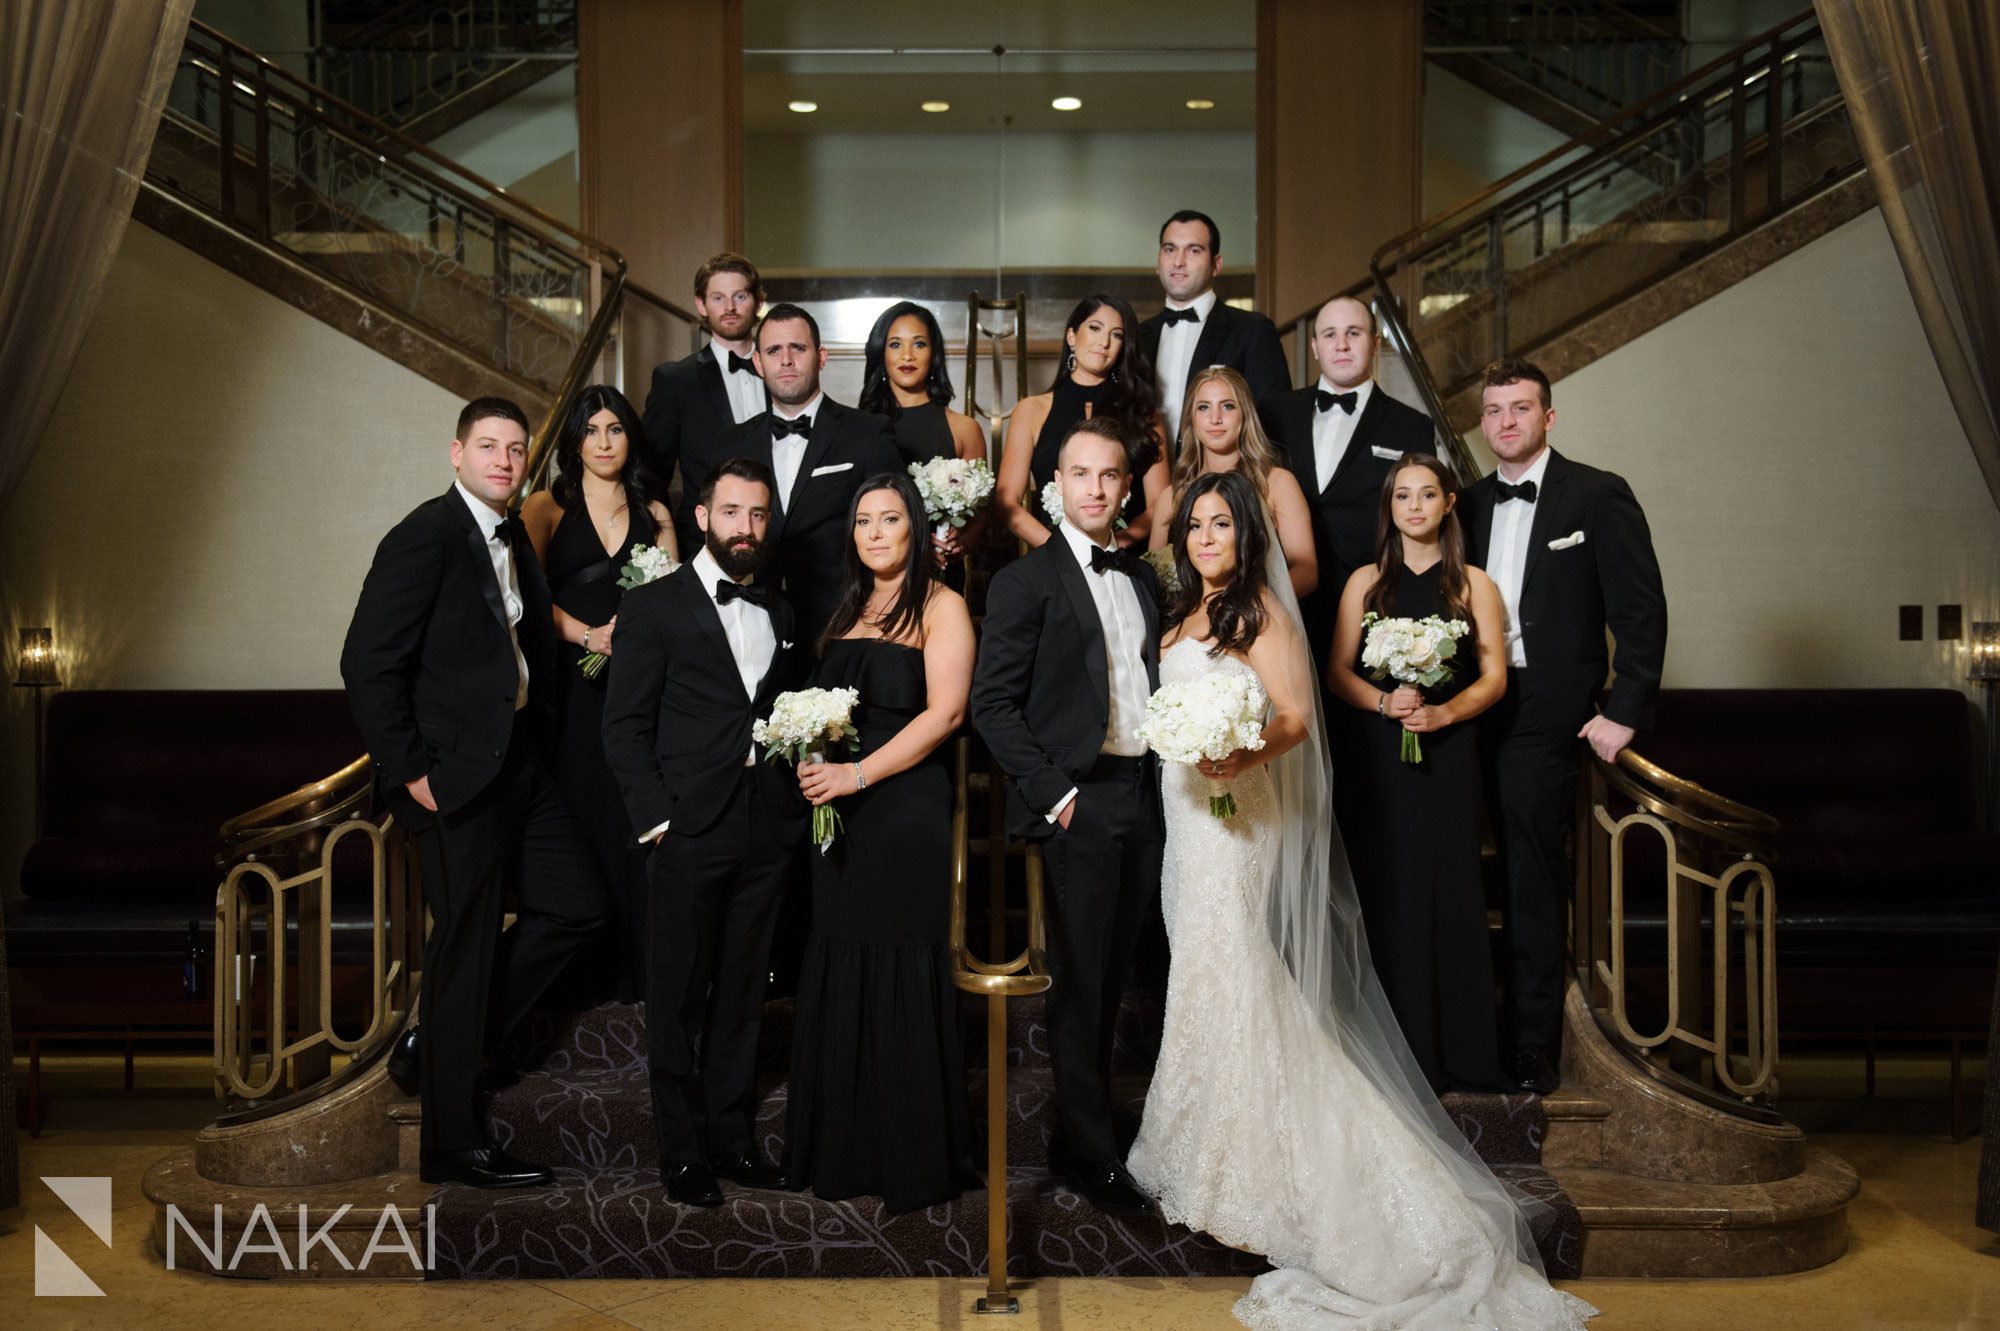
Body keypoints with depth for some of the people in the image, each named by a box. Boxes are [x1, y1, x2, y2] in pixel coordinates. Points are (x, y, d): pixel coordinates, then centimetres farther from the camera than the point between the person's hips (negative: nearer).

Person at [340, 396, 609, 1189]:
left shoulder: (515, 541, 14)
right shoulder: (425, 537, -12)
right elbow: (367, 664, -17)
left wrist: (539, 738, 8)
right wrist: (411, 771, -17)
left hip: (519, 763, 9)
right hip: (457, 773, -9)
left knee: (576, 905, 10)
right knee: (466, 943, -1)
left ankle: (436, 1046, 22)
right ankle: (452, 1146, 12)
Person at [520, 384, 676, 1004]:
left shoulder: (653, 512, 15)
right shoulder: (547, 507, 7)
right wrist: (589, 635, -14)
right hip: (571, 689, -2)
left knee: (637, 822, -1)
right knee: (577, 818, -3)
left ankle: (637, 968, 7)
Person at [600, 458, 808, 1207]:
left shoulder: (781, 614, 15)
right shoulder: (654, 607, 0)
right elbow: (625, 727, -4)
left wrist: (799, 801, 0)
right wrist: (657, 820, -12)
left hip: (766, 832, 4)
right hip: (689, 834, -4)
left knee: (742, 996, 12)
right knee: (679, 998, 4)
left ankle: (731, 1137, 22)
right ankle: (682, 1152, 14)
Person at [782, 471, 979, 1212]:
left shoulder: (940, 606, -2)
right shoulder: (850, 610, 18)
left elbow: (944, 712, -12)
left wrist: (857, 773, -16)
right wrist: (811, 760, 1)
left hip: (905, 809, -6)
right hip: (839, 814, 6)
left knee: (903, 977, -1)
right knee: (839, 976, 6)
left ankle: (917, 1163, 9)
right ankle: (844, 1150, 17)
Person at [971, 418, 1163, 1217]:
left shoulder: (1143, 578, 14)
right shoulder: (1026, 581, -5)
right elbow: (992, 703, -9)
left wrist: (1166, 778, 4)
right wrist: (1053, 792, -13)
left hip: (1143, 799, 6)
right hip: (1078, 804, -6)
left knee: (1113, 980, 12)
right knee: (1079, 985, 1)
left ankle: (1093, 1118, 24)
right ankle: (1088, 1152, 11)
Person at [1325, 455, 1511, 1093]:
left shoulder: (1473, 584, 6)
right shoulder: (1366, 582, 9)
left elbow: (1494, 677, 2)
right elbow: (1337, 671, 6)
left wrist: (1443, 712, -15)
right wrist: (1384, 702, -13)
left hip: (1448, 758, -1)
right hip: (1380, 758, 1)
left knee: (1448, 892, -2)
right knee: (1386, 894, -1)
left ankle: (1455, 1051, 9)